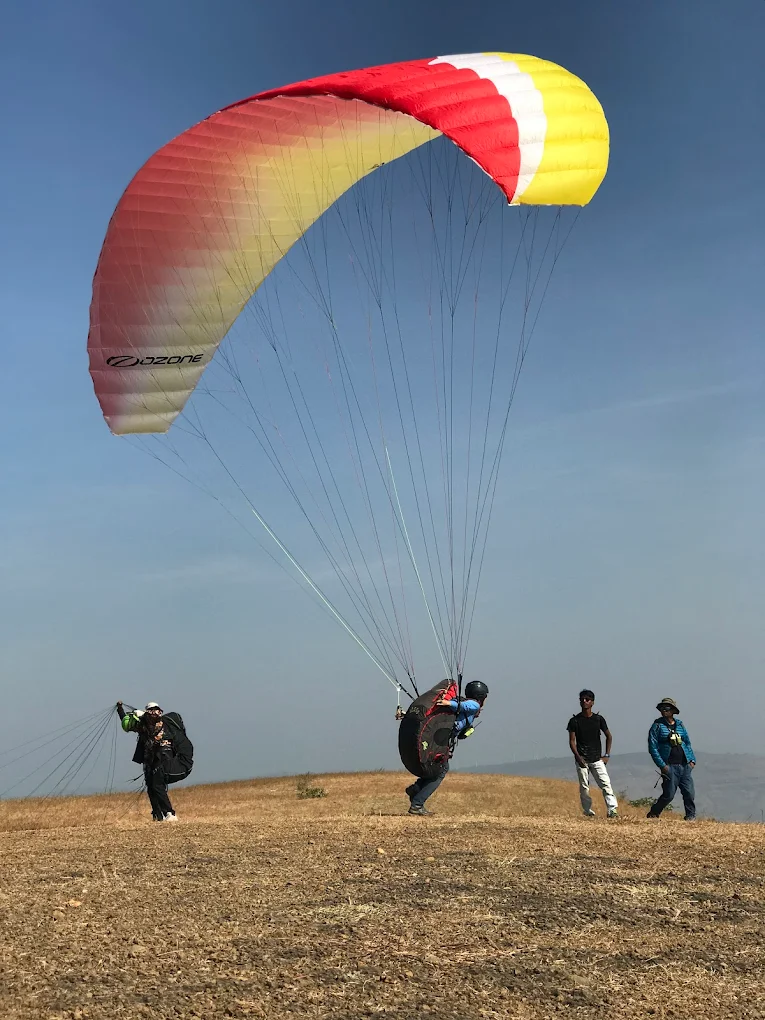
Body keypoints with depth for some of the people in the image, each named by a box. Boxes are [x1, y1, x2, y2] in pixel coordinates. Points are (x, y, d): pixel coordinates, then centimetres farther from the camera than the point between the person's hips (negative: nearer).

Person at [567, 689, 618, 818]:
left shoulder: (598, 719, 4)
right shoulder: (574, 720, 0)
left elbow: (609, 736, 13)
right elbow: (572, 741, 0)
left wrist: (607, 755, 5)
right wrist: (578, 757, -13)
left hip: (597, 759, 1)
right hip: (582, 759, -1)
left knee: (606, 784, -11)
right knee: (584, 787, 1)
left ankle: (612, 810, -15)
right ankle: (588, 812, 11)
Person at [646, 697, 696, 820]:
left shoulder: (680, 724, 13)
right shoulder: (657, 725, -1)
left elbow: (688, 743, 20)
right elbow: (652, 747, -5)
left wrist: (692, 760, 8)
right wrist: (662, 765, -11)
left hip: (685, 765, 4)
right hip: (670, 766, -4)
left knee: (689, 793, -2)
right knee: (669, 795, -5)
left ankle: (691, 816, 14)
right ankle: (653, 814, 14)